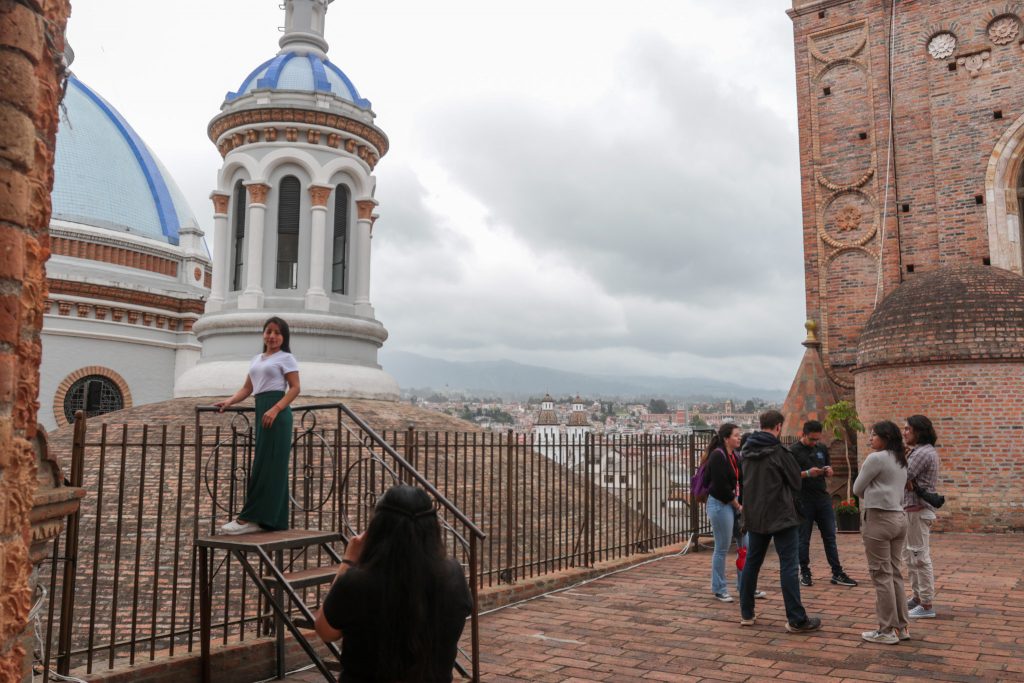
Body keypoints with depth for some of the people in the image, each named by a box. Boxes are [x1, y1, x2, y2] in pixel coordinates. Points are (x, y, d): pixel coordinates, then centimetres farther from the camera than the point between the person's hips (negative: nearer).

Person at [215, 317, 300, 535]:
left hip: (277, 413, -8)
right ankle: (272, 520, 10)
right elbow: (247, 388, 19)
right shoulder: (256, 359, 21)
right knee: (267, 466, 7)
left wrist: (275, 409, -20)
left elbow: (295, 388, -8)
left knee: (268, 465, -9)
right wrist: (229, 401, 1)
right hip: (261, 411, 8)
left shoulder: (286, 358, 0)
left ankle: (251, 518, -12)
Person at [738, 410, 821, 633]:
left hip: (754, 515, 7)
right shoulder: (778, 451, -15)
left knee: (751, 562, 14)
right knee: (789, 566, -1)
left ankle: (746, 613, 20)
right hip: (781, 515, -7)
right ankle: (796, 619, 2)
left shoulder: (747, 451, 4)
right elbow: (796, 482, -6)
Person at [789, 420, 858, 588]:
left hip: (823, 498, 5)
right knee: (804, 539, 4)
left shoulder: (822, 449, 9)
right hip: (803, 500, -5)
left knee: (830, 537, 7)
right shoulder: (793, 451, -7)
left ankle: (837, 573, 13)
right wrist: (807, 473, -22)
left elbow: (829, 470, 20)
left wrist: (828, 471, -4)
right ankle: (805, 573, 14)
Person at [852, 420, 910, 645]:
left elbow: (857, 489, -3)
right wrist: (872, 495, 12)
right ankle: (901, 627, 18)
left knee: (881, 575, -2)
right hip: (899, 517, 9)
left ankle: (887, 631, 3)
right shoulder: (901, 461, 15)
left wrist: (868, 496, 14)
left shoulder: (876, 458, -11)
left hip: (879, 518, -8)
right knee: (894, 574, 13)